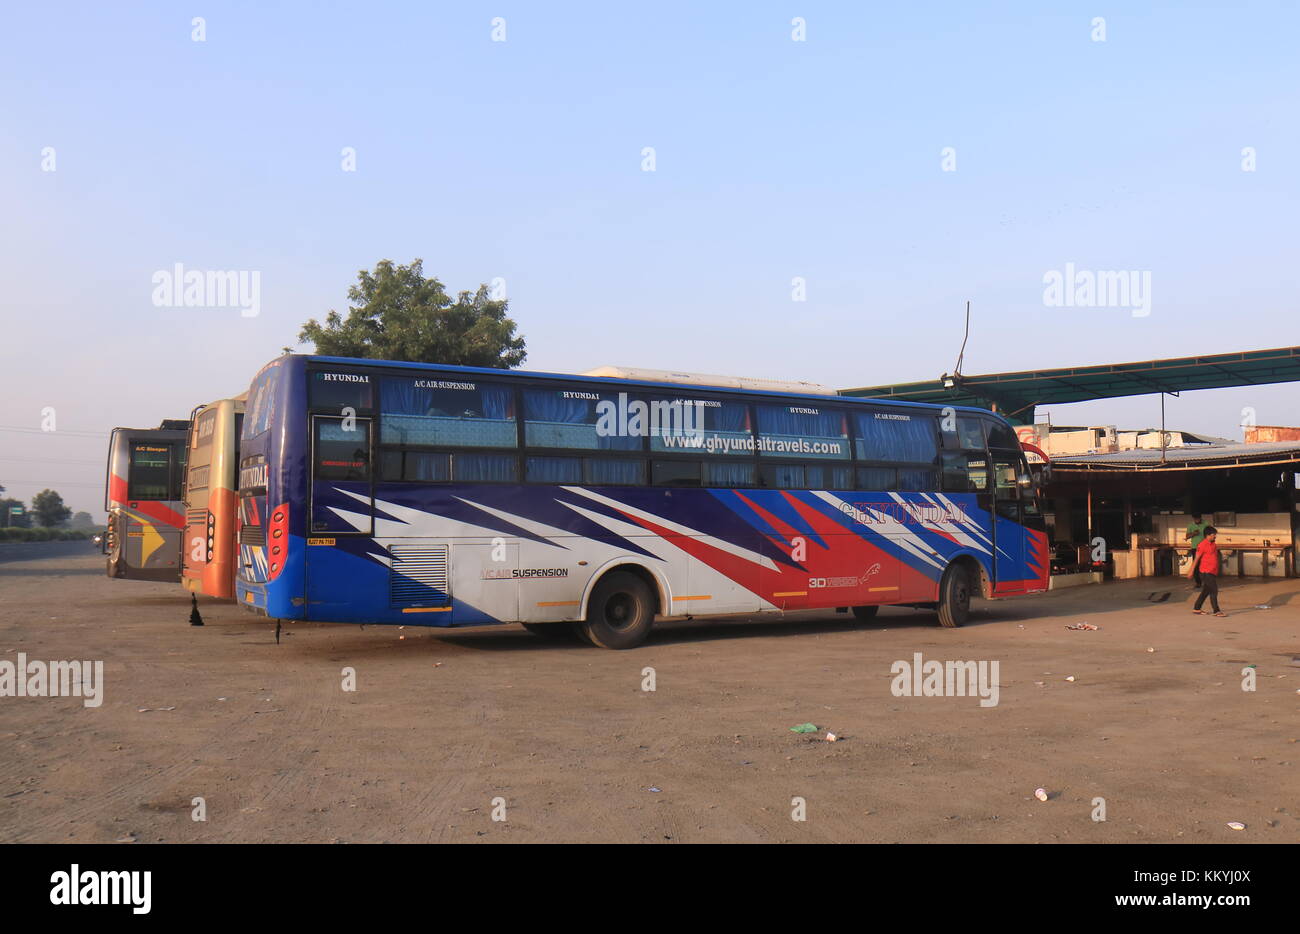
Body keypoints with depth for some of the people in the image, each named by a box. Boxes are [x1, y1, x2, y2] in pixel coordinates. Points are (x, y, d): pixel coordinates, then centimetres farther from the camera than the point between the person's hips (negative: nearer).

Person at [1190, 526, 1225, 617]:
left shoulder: (1213, 544, 12)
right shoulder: (1202, 545, -13)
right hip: (1207, 572, -9)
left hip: (1213, 572, 9)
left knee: (1206, 591, 13)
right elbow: (1196, 558, -11)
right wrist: (1192, 571, -10)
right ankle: (1216, 611, -4)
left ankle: (1196, 609, 20)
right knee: (1214, 591, -7)